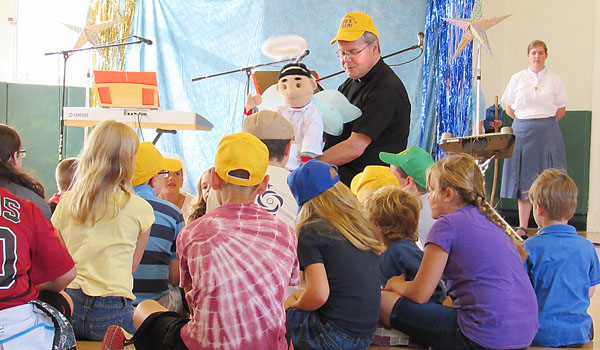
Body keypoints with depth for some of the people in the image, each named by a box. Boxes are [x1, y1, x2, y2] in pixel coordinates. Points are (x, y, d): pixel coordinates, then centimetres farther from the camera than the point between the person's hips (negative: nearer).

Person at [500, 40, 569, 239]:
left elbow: (561, 110, 11)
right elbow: (509, 108, 11)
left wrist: (545, 123, 3)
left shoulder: (555, 80, 6)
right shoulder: (517, 79, 8)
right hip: (522, 132, 1)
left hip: (548, 132, 0)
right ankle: (523, 227, 6)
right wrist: (526, 121, 4)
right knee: (524, 179, 1)